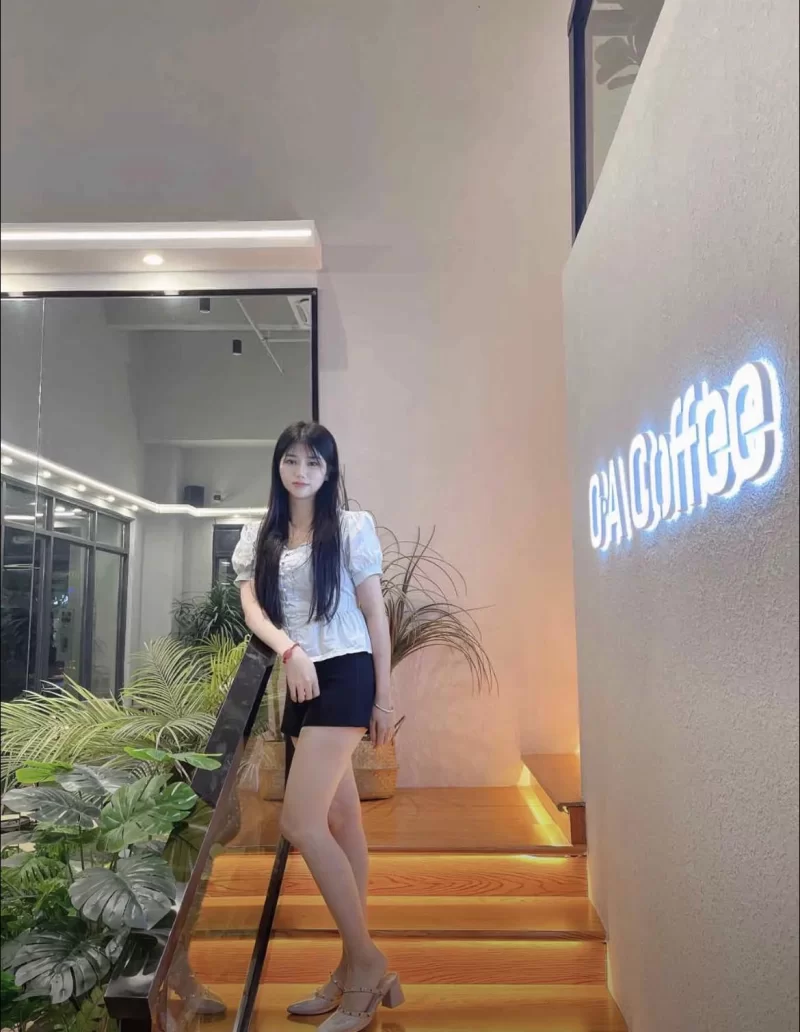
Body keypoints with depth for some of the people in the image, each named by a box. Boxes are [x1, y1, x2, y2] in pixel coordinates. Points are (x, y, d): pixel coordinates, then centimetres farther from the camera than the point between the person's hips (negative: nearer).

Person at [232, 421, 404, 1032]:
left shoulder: (352, 526, 0)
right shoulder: (259, 537, 12)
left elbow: (375, 613, -1)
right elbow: (251, 607, 2)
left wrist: (384, 696, -4)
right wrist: (290, 651, -18)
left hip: (345, 676, -5)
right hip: (300, 682, 5)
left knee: (301, 824, -13)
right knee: (341, 823, 11)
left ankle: (365, 962, 3)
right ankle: (358, 967, 23)